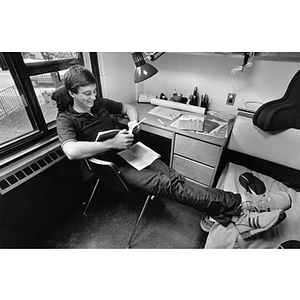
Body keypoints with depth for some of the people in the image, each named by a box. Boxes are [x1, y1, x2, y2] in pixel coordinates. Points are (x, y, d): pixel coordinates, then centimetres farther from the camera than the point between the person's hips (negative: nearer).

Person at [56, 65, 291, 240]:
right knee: (169, 185, -24)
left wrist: (134, 122, 0)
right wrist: (113, 143, -25)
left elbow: (128, 107, 23)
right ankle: (238, 206, -20)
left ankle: (235, 216, -16)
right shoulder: (66, 119, -3)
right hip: (115, 164, -5)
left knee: (175, 178, -15)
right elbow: (71, 151, -25)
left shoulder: (99, 103, 12)